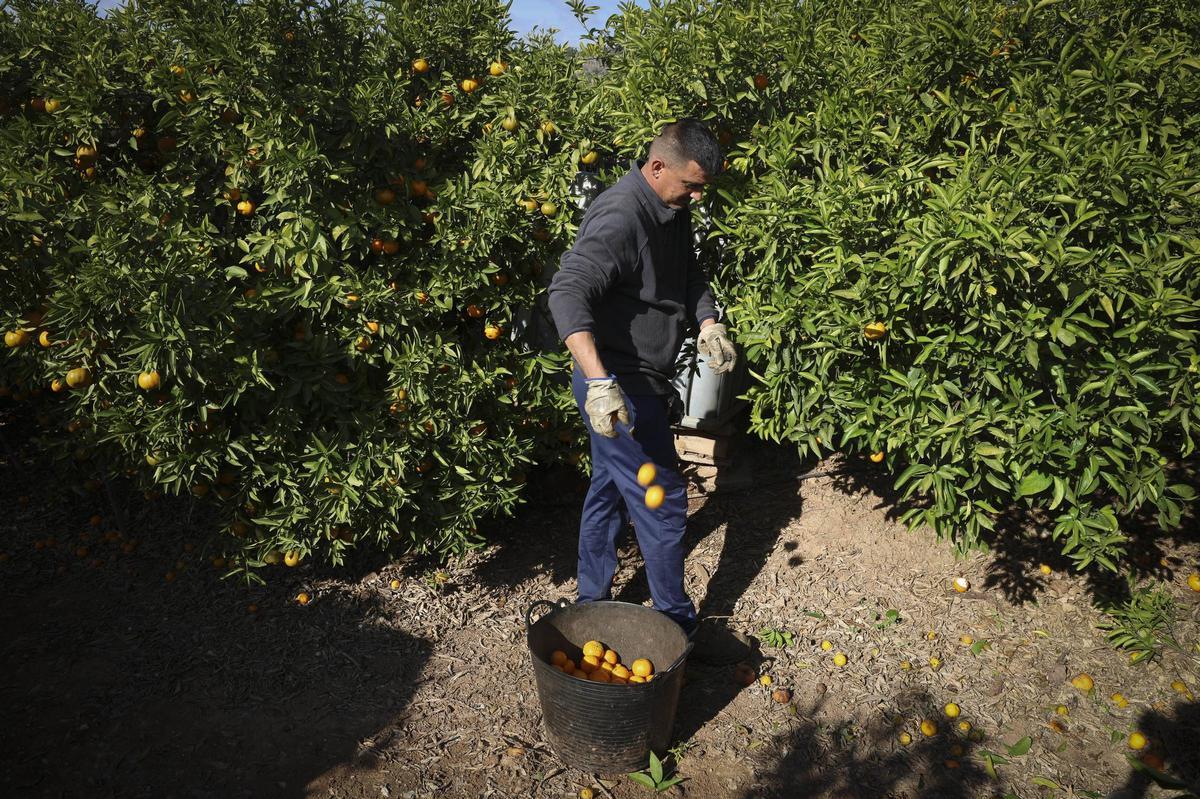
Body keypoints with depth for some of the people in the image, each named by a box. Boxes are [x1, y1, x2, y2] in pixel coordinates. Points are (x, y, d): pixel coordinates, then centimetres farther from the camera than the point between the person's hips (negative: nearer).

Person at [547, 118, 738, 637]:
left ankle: (591, 604, 36)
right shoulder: (621, 217, -24)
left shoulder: (673, 210, 8)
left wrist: (708, 323, 1)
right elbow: (567, 292, -35)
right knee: (661, 501, 0)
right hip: (619, 389, -10)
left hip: (643, 381, 10)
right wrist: (600, 381, -45)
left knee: (609, 490, 19)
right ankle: (677, 623, 18)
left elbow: (690, 275, 21)